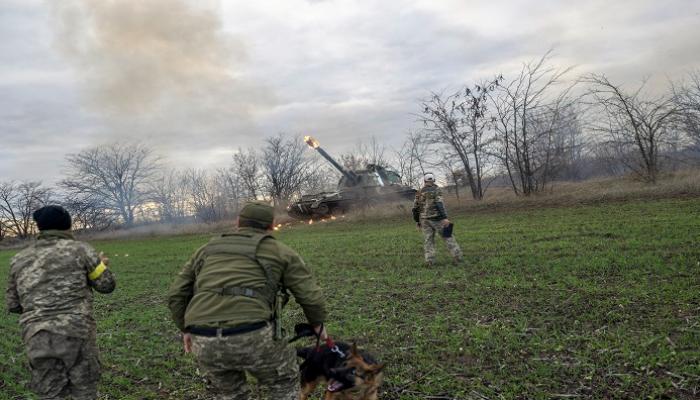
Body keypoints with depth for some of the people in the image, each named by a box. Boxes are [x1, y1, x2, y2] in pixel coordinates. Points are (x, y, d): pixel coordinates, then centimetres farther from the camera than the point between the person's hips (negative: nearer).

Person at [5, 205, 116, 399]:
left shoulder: (19, 259, 12)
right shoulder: (79, 249, -1)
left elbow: (13, 305, 18)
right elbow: (107, 285, 5)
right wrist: (101, 265, 23)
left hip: (36, 338, 4)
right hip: (76, 333, -3)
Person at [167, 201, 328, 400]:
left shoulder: (208, 249, 24)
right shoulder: (279, 251, 15)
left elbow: (176, 295, 24)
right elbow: (310, 296, 13)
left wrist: (186, 329, 38)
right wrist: (318, 324, 31)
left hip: (205, 342, 4)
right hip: (252, 337, -3)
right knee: (284, 383, 24)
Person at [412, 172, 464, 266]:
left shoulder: (419, 192, 9)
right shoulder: (437, 190, -5)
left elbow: (415, 208, 8)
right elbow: (439, 204, -19)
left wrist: (417, 221, 18)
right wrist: (445, 218, -24)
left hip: (425, 220, 3)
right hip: (437, 219, -3)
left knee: (428, 241, 6)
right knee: (448, 237, 6)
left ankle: (429, 261, -4)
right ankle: (457, 257, 1)